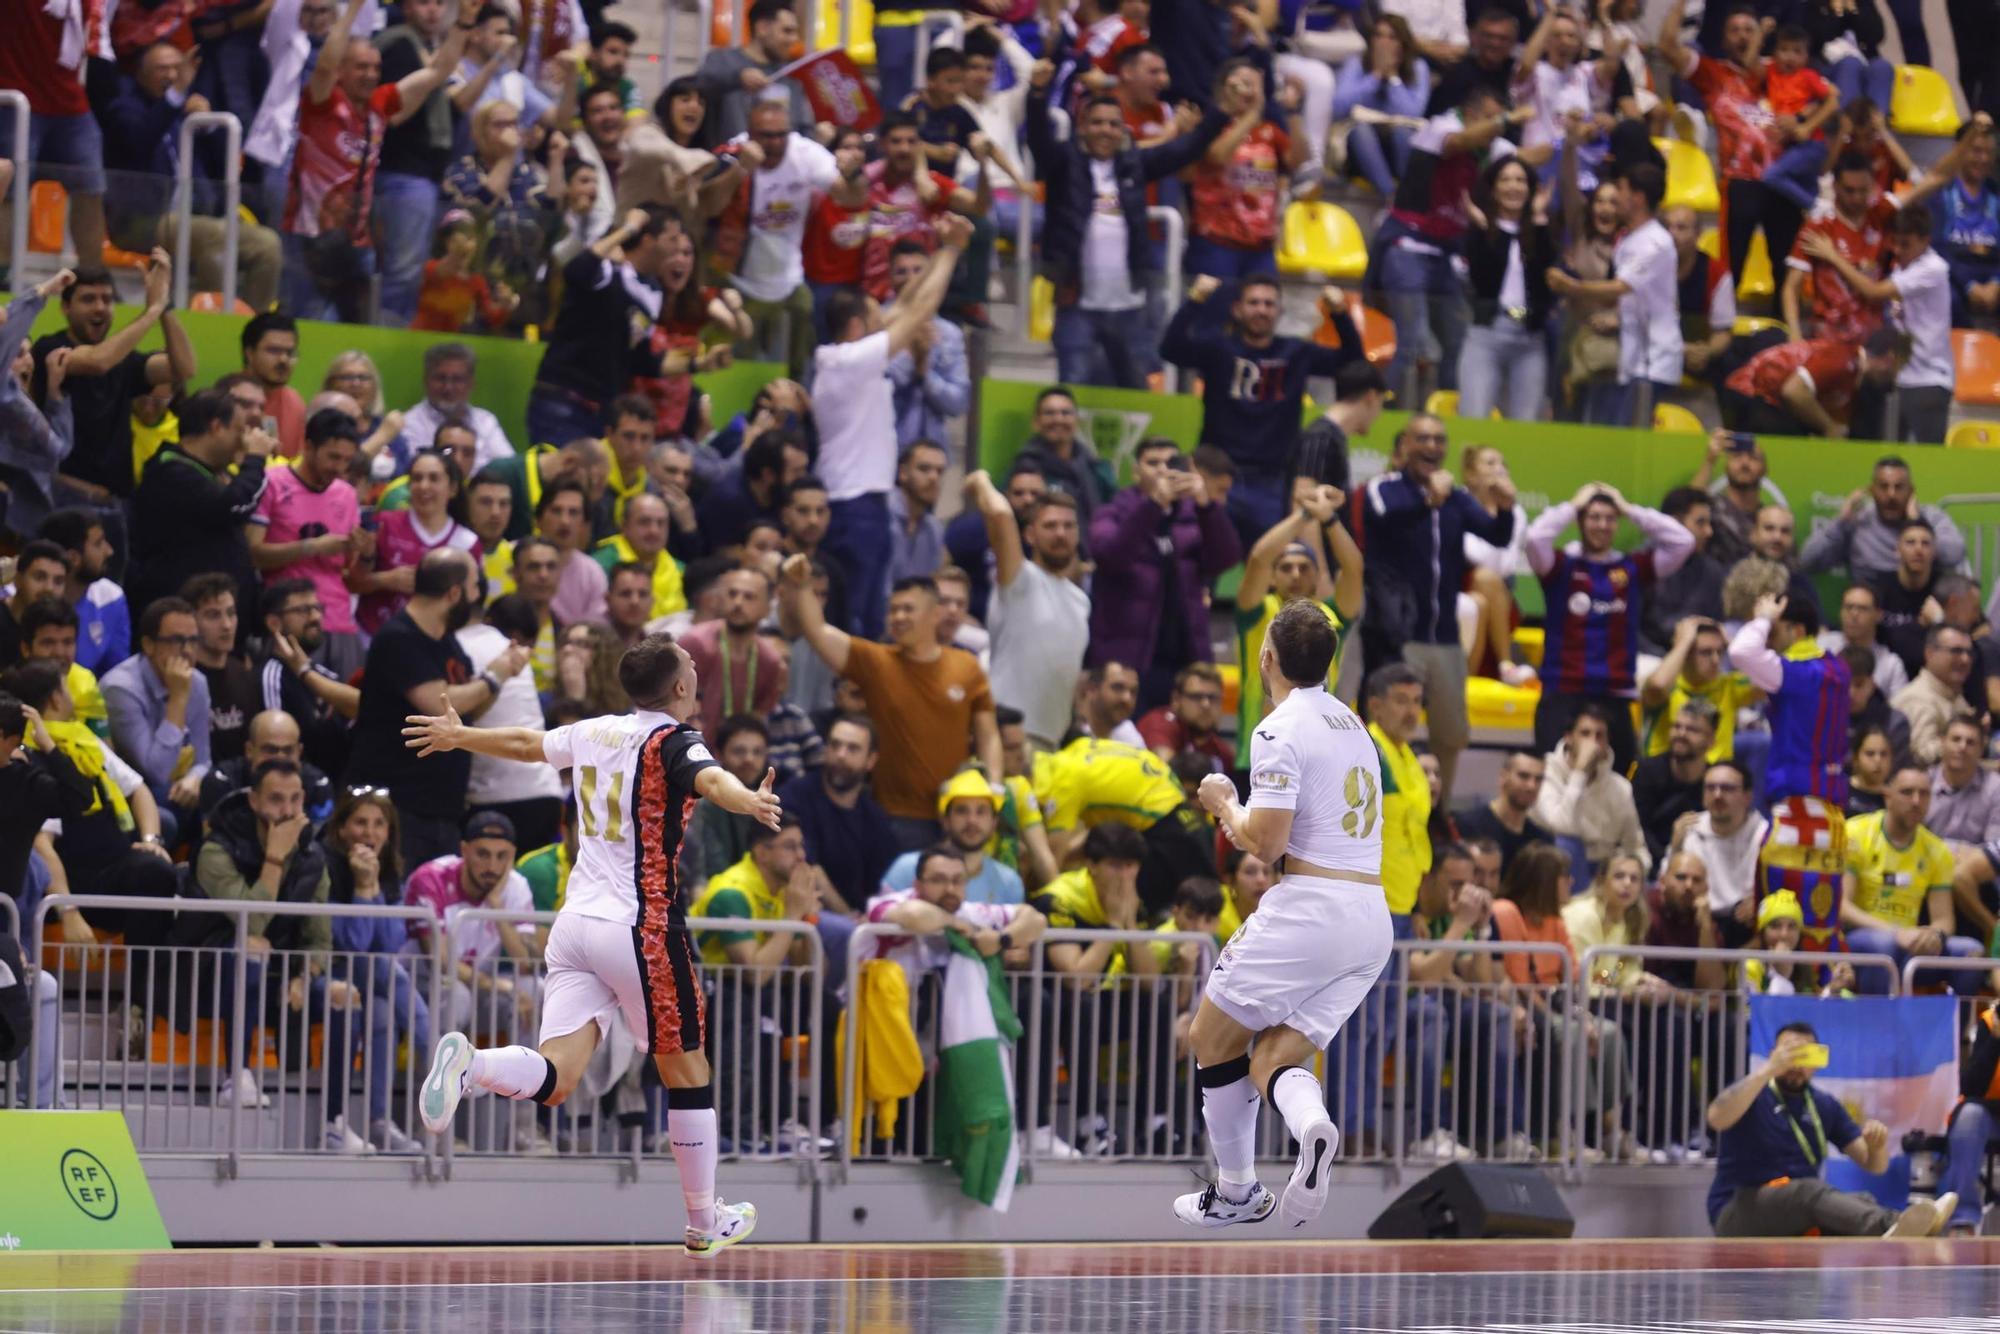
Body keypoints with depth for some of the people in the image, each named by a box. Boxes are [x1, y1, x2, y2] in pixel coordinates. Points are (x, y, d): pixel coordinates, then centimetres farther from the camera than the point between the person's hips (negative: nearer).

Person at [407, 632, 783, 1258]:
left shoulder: (594, 733, 13)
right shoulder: (673, 742, -7)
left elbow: (524, 743, 30)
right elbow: (709, 778, -30)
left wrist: (457, 737, 50)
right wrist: (749, 801, -51)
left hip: (575, 923, 6)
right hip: (641, 926, -6)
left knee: (552, 1080, -4)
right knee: (687, 1073, 10)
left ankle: (469, 1064, -33)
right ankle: (706, 1223, 19)